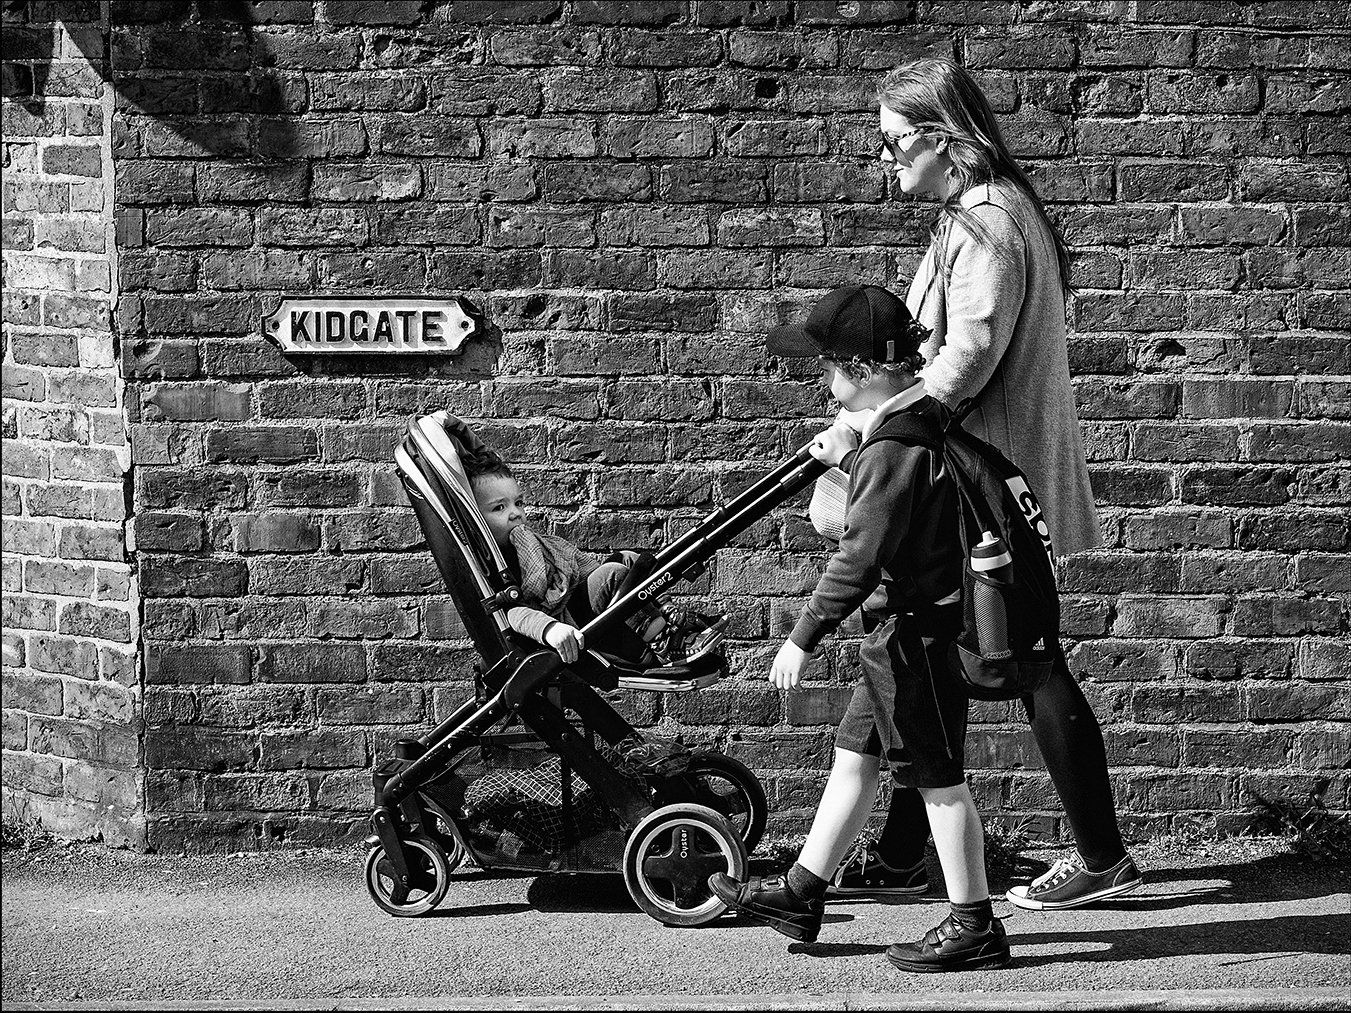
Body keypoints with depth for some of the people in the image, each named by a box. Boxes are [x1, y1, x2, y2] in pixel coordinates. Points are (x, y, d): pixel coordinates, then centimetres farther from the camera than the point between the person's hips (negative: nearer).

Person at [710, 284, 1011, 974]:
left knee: (937, 776, -2)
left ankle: (974, 926, 6)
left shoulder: (892, 449, -24)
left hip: (915, 626, -11)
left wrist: (804, 637, -20)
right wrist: (849, 456, 24)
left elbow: (860, 556, -24)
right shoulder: (928, 418, 6)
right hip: (906, 627, 11)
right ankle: (801, 893, 28)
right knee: (855, 754, 17)